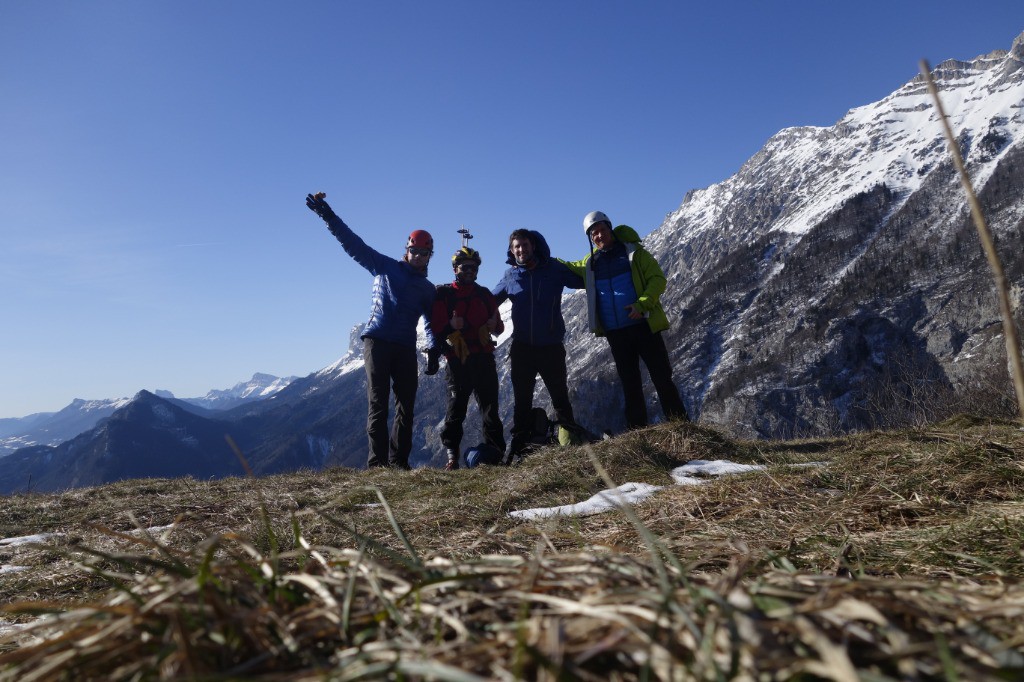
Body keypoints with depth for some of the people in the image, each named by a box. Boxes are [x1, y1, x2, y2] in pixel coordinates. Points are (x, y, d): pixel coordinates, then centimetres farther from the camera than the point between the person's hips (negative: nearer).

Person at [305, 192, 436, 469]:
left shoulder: (428, 289, 19)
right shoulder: (385, 267, 11)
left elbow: (432, 322, 15)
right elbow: (352, 242, 4)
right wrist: (325, 212, -4)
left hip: (406, 348, 4)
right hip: (377, 340, -3)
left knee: (406, 405, 1)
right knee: (378, 402, -9)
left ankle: (399, 461, 7)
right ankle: (378, 461, -9)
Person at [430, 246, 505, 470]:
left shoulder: (485, 294, 16)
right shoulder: (443, 294, 4)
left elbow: (499, 327, 19)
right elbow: (435, 329, -2)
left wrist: (494, 324, -4)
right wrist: (450, 325, -22)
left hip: (484, 359, 3)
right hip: (457, 360, -3)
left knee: (490, 406, 3)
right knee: (456, 406, -6)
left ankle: (496, 452, 9)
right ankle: (452, 455, 0)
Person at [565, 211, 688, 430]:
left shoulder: (633, 251, 0)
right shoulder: (590, 263, 12)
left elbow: (658, 279, -6)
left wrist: (642, 304, -20)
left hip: (644, 326, -4)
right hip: (615, 333, 4)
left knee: (663, 379, -3)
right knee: (630, 386, 9)